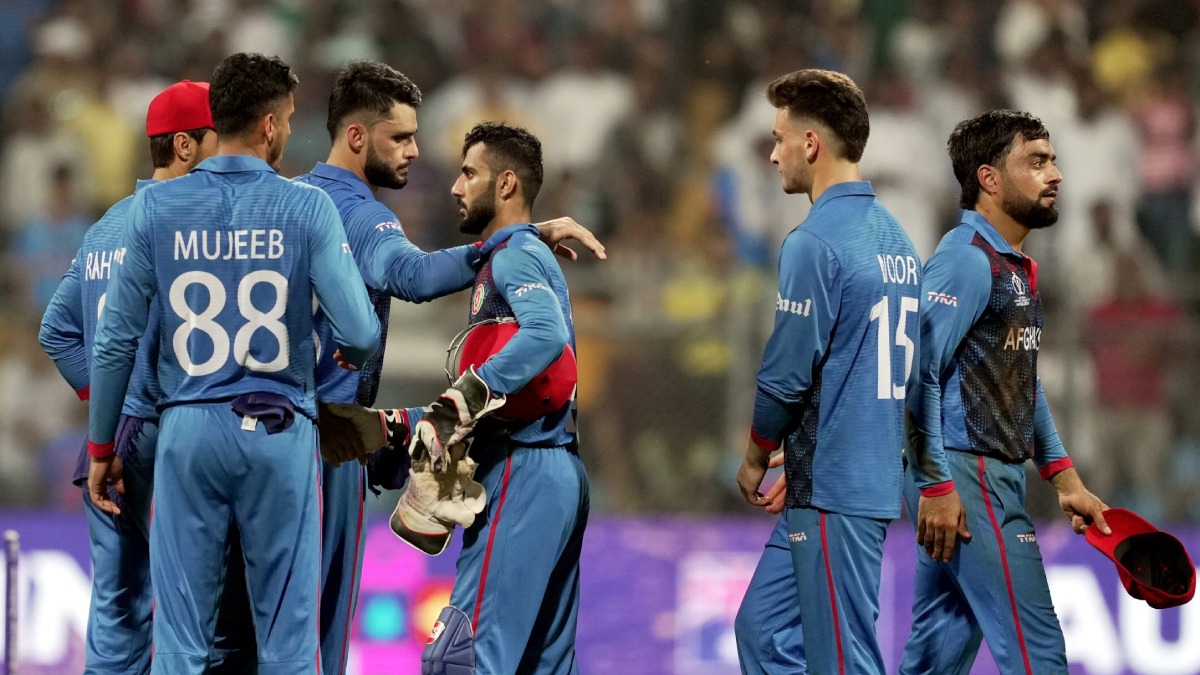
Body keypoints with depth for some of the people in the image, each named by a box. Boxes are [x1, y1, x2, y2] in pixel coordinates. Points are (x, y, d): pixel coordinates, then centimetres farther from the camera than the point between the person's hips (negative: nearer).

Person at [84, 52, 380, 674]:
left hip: (188, 432, 1)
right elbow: (359, 333, -8)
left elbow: (115, 340, 1)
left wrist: (101, 447, 11)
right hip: (278, 431, -1)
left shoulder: (156, 208, 0)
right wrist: (352, 357, 17)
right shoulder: (307, 208, -5)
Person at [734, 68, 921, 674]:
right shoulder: (894, 236, 13)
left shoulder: (816, 243, -14)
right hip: (878, 481, 9)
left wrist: (754, 460, 2)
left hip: (831, 489, -9)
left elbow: (786, 375, -16)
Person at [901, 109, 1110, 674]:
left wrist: (1065, 480, 20)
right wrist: (935, 486, -22)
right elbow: (917, 375, -20)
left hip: (997, 479, 10)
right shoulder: (966, 261, -14)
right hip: (965, 478, -10)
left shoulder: (1016, 267, 17)